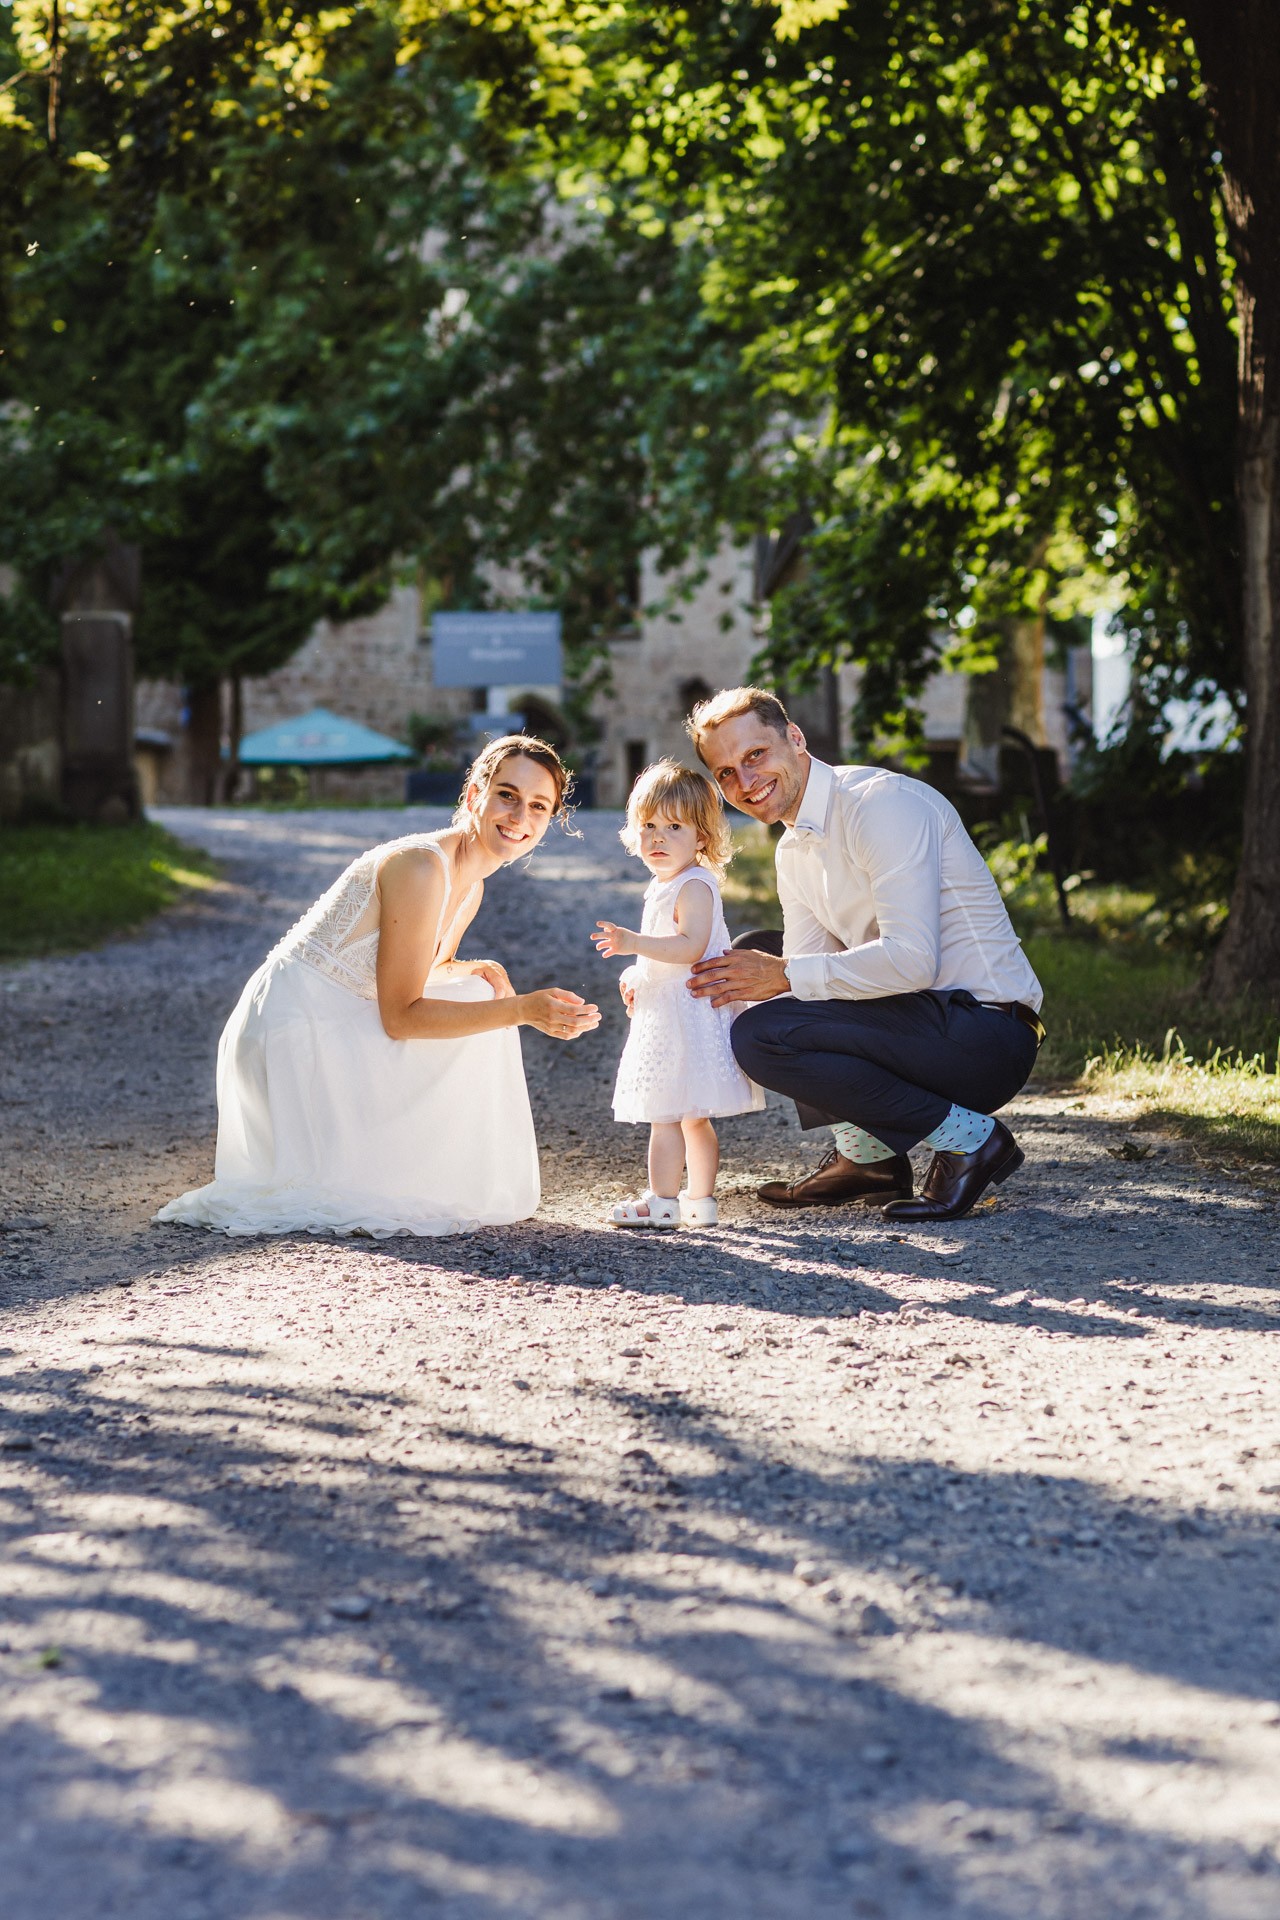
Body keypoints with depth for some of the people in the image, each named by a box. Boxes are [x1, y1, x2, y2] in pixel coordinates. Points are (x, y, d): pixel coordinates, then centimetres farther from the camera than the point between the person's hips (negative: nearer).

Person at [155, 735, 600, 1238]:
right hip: (293, 1035, -10)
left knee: (477, 995, 12)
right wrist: (521, 1011, -28)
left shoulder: (470, 888, 8)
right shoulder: (421, 866, -22)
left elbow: (427, 971, 22)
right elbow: (400, 1016, -21)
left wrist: (476, 970, -1)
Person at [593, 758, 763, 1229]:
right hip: (666, 1013, 11)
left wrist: (634, 943, -32)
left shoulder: (694, 886, -14)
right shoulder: (664, 886, 18)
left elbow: (691, 946, -27)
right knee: (692, 1116, 14)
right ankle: (700, 1201, 19)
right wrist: (637, 977, 15)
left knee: (665, 1113, -8)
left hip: (686, 1014, -11)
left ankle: (662, 1202, -4)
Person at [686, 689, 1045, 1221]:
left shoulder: (883, 803, -15)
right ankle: (866, 1156, 13)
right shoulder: (794, 851, 14)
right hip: (924, 1020, 10)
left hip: (987, 1035, -10)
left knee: (761, 1034, -21)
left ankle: (966, 1137, -10)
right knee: (752, 952, 17)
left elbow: (912, 960, -26)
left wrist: (785, 976, -19)